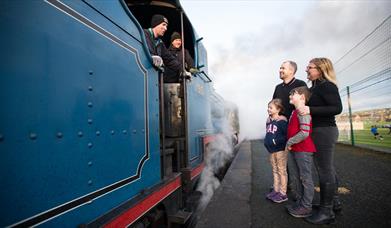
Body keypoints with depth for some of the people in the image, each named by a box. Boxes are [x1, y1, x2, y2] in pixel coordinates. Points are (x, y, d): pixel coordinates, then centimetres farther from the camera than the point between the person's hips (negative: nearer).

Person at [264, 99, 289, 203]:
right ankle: (276, 190, 30)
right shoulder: (269, 121, 8)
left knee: (281, 171, 5)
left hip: (280, 150, -8)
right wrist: (267, 141, 7)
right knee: (274, 171, 17)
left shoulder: (281, 121, -15)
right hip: (272, 150, 8)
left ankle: (283, 193, 17)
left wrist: (277, 141, -23)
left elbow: (286, 135, -21)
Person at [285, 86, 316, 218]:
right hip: (295, 150, 10)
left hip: (303, 150, -10)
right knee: (300, 178, 18)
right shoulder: (294, 112, 13)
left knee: (306, 178, 2)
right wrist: (290, 144, 10)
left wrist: (289, 142, -16)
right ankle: (301, 202, 31)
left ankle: (306, 207, 14)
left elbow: (304, 133, -25)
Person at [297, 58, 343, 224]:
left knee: (324, 170, -2)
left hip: (324, 131, -10)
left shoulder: (327, 86, -12)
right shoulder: (315, 87, 13)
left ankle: (327, 211, 11)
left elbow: (337, 108, -21)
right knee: (327, 168, 19)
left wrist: (310, 110, -26)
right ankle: (334, 201, 35)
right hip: (320, 131, 10)